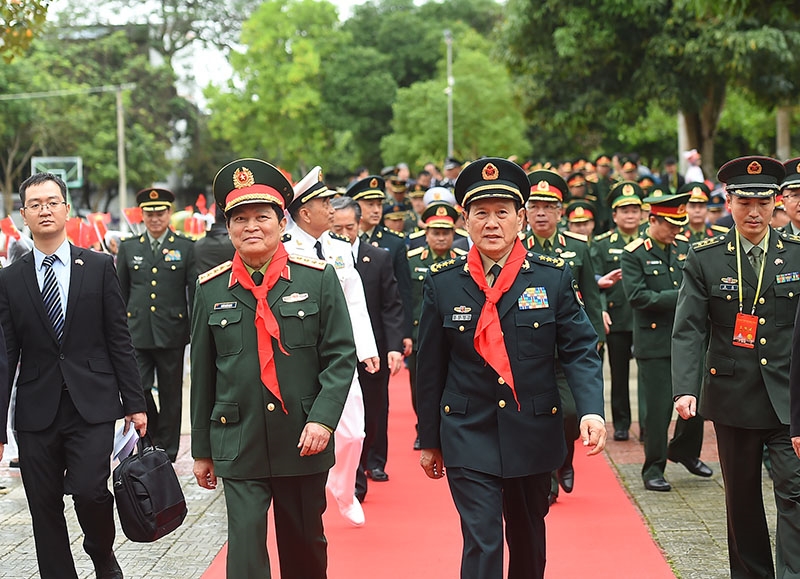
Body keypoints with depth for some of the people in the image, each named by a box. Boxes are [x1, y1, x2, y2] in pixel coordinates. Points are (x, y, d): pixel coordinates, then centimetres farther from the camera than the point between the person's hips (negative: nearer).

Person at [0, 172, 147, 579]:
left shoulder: (99, 267, 4)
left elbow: (119, 341, 4)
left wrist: (134, 403, 1)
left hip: (92, 405, -2)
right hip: (37, 412, 2)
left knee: (89, 490, -14)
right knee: (45, 508, 4)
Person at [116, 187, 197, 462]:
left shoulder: (186, 248, 4)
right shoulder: (128, 248, 10)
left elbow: (195, 293, 3)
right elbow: (120, 293, 14)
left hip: (172, 333, -1)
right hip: (137, 333, 1)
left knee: (170, 396, 6)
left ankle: (167, 452, 17)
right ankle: (152, 438, 16)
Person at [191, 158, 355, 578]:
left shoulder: (318, 278, -2)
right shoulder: (210, 289, 1)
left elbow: (341, 357, -4)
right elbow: (202, 373, 7)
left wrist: (323, 418, -17)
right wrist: (201, 449, 10)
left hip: (302, 443, 0)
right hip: (238, 445, 0)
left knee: (305, 545, 14)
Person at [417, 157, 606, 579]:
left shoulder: (553, 277, -2)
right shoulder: (443, 283, -2)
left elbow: (580, 350, -4)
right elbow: (430, 368, 4)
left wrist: (592, 410, -21)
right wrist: (429, 440, 7)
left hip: (534, 436, 2)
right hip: (468, 437, -1)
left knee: (528, 539, 17)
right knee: (482, 543, -9)